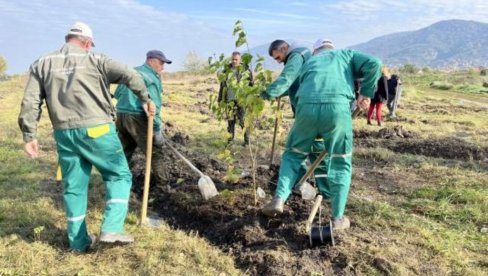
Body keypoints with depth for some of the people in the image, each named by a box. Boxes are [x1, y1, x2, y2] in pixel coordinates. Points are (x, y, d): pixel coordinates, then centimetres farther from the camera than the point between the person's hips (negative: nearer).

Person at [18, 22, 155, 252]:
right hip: (97, 130, -4)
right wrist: (145, 99, 6)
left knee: (74, 186, 14)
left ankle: (78, 240, 24)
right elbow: (130, 76, -8)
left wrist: (29, 136, 7)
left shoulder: (42, 64, 11)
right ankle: (112, 229, -2)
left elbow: (30, 103, 4)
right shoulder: (95, 60, 1)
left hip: (64, 134, 4)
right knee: (119, 175, 9)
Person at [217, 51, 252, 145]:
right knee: (230, 120, 9)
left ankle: (247, 140, 8)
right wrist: (219, 98, 16)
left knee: (243, 121, -4)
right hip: (229, 100, 4)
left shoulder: (245, 70, -3)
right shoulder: (226, 70, 9)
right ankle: (230, 140, 19)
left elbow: (251, 85, -1)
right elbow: (222, 85, 17)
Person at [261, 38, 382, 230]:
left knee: (293, 154, 21)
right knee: (340, 162, 12)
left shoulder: (308, 63, 36)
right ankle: (338, 218, 16)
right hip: (337, 106, -1)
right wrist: (366, 93, 19)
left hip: (307, 106, 2)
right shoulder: (346, 54, 30)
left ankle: (279, 199, 6)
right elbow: (373, 64, 11)